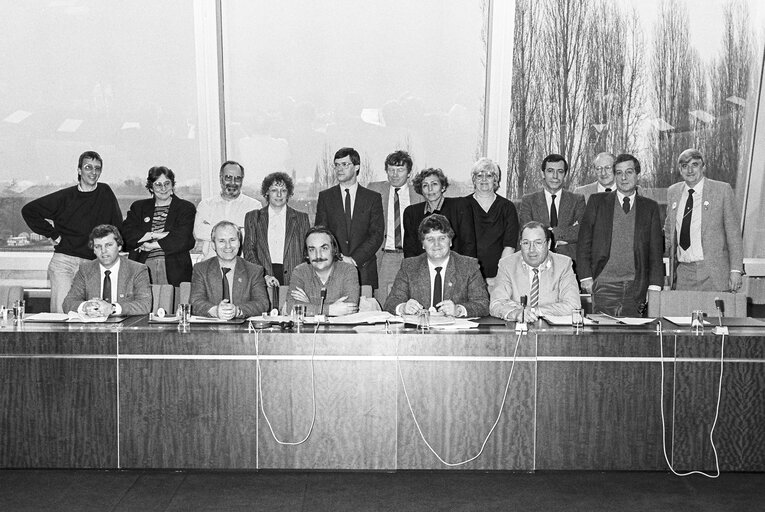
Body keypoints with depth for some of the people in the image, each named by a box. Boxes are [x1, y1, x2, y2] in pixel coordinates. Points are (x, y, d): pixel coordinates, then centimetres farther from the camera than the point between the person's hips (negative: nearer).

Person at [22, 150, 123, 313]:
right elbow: (29, 210, 7)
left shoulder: (106, 193, 8)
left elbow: (117, 226, 14)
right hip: (63, 261, -1)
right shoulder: (65, 197, 3)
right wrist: (53, 234, 3)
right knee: (61, 312, -9)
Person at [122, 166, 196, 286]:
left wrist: (152, 245, -3)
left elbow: (182, 240, -5)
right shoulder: (138, 207, 17)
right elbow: (127, 234, 3)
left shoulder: (186, 208, 8)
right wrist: (155, 235, -8)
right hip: (142, 266, 2)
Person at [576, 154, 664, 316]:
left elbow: (656, 249, 9)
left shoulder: (650, 206, 11)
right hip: (604, 285, -1)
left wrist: (655, 286, 1)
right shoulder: (597, 201, 7)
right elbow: (584, 242, 5)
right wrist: (586, 277, -4)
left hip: (637, 287, 1)